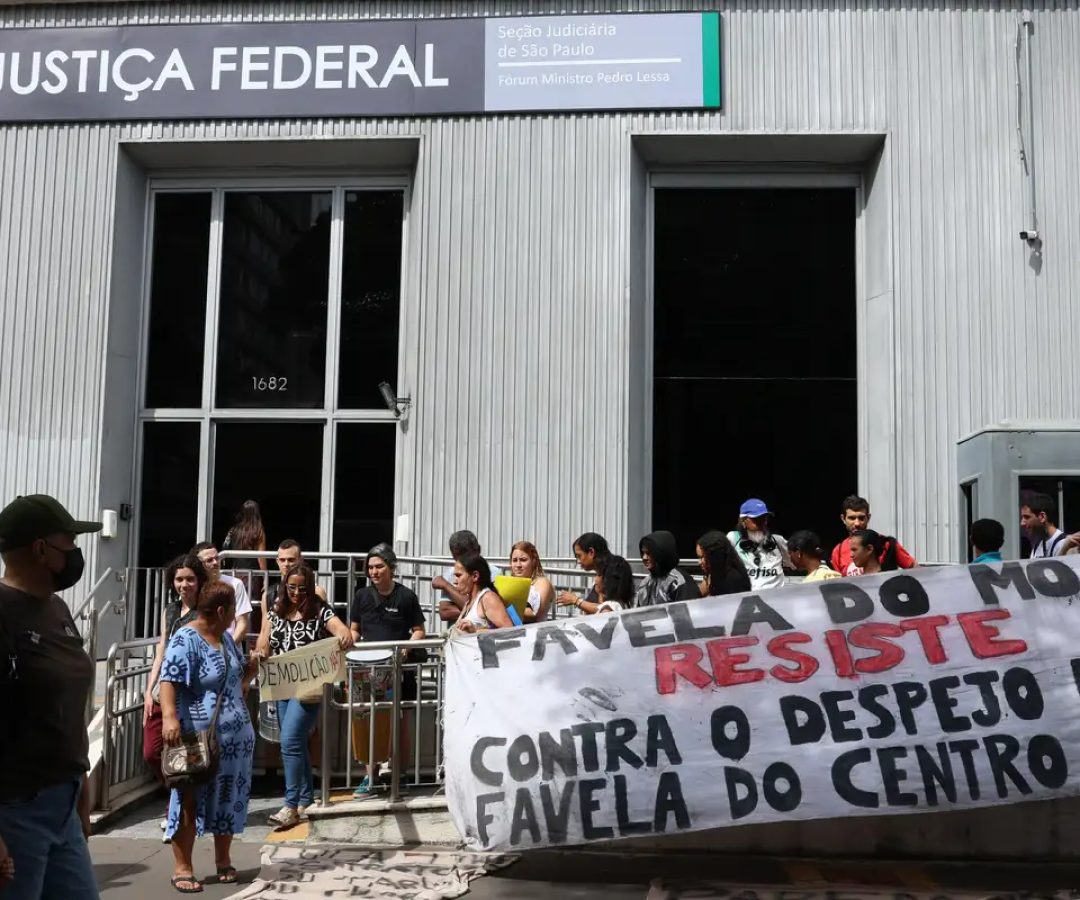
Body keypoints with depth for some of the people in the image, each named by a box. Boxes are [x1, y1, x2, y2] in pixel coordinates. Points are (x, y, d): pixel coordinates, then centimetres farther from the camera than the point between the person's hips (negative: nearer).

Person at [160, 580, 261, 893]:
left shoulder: (226, 637, 13)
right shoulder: (185, 640, -14)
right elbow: (168, 681, -23)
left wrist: (250, 667, 5)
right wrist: (170, 716, -36)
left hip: (236, 736, 8)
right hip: (200, 738, -8)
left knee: (229, 800, 14)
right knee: (190, 803, 1)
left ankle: (223, 861, 27)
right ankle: (182, 868, 10)